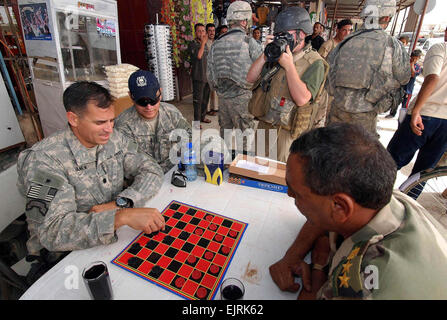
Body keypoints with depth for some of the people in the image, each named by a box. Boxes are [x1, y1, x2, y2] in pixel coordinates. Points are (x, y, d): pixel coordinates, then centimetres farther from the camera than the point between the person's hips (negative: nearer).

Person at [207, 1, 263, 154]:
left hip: (222, 97, 5)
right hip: (242, 97, -5)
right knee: (244, 135, 6)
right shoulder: (249, 42, -8)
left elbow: (209, 74, 11)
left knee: (225, 131, 19)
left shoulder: (216, 44, 7)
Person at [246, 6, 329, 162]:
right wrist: (266, 55, -8)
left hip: (289, 133, -6)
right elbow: (250, 78, 4)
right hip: (264, 126, 6)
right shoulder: (277, 54, 8)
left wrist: (289, 65, -20)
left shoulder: (314, 63, -10)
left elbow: (302, 99, -24)